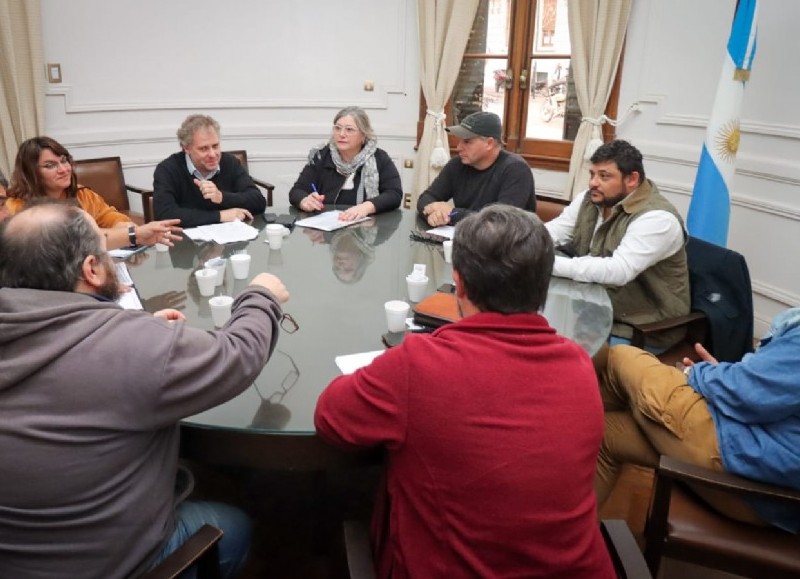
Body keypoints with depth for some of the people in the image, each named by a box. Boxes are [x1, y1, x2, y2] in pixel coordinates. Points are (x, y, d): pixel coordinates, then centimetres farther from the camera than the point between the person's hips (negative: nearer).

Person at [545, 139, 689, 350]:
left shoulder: (657, 219, -23)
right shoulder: (590, 199, 3)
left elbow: (618, 271, -33)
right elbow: (555, 229, 1)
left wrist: (551, 263, -37)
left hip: (644, 330, -7)